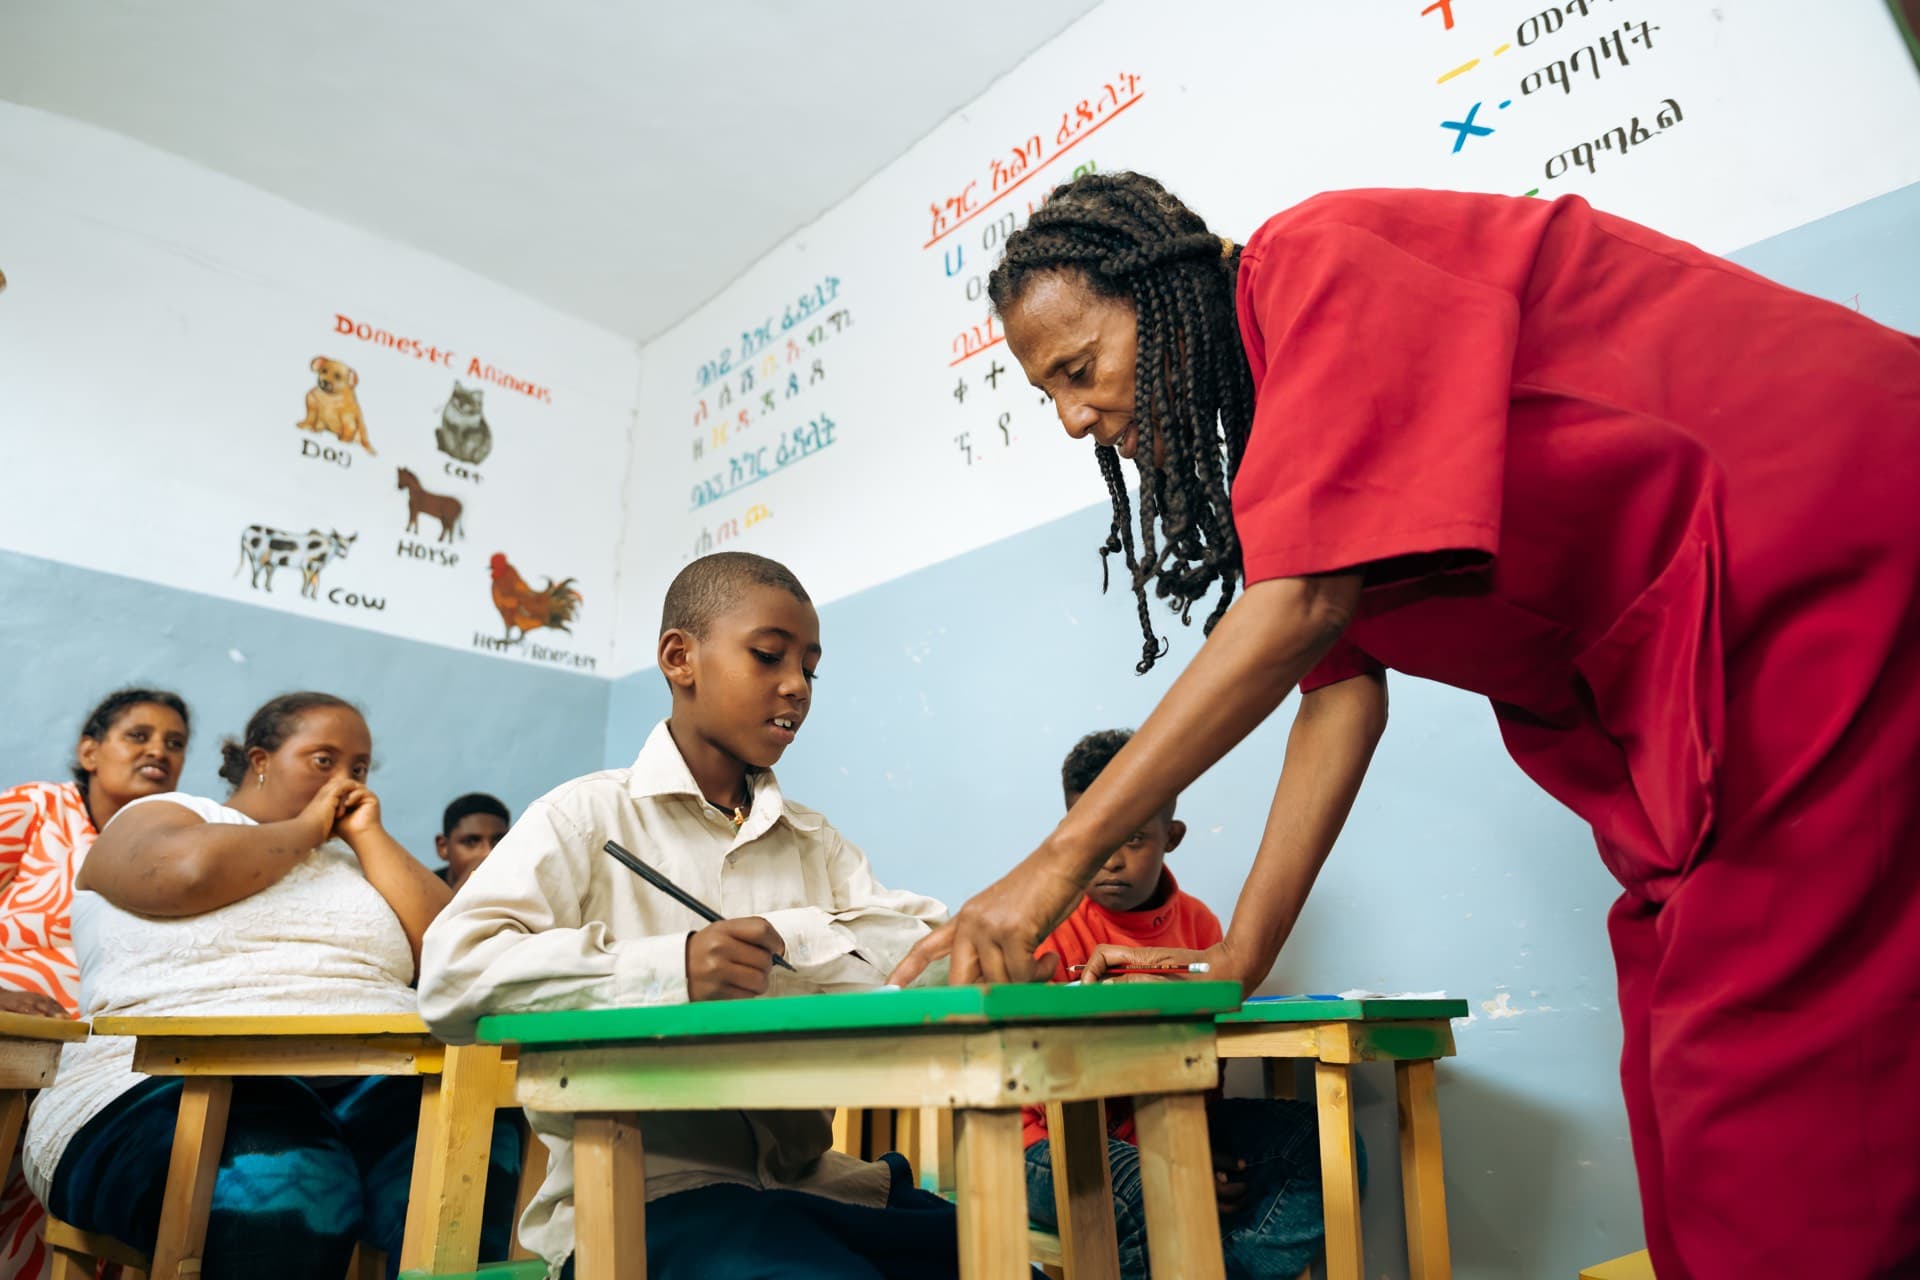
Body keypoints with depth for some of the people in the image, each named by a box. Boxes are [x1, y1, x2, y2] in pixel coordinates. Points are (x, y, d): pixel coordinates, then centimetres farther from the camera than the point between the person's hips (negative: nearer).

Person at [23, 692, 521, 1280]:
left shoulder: (352, 859, 25)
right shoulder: (160, 817, 14)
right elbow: (192, 872, -13)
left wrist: (367, 834, 11)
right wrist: (306, 828, 4)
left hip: (373, 1082, 4)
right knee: (281, 1189, -38)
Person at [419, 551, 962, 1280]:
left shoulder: (815, 842, 15)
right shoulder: (588, 817, -1)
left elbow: (935, 950, 2)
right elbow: (452, 977, -15)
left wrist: (785, 938, -12)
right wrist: (666, 968, -25)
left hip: (805, 1181, 5)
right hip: (639, 1192, -5)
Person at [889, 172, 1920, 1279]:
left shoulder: (1318, 260, -14)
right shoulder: (1283, 403, 12)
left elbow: (1306, 603, -26)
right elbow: (1343, 687, 7)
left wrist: (1064, 858, -23)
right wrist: (1233, 970, 3)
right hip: (1679, 673, 9)